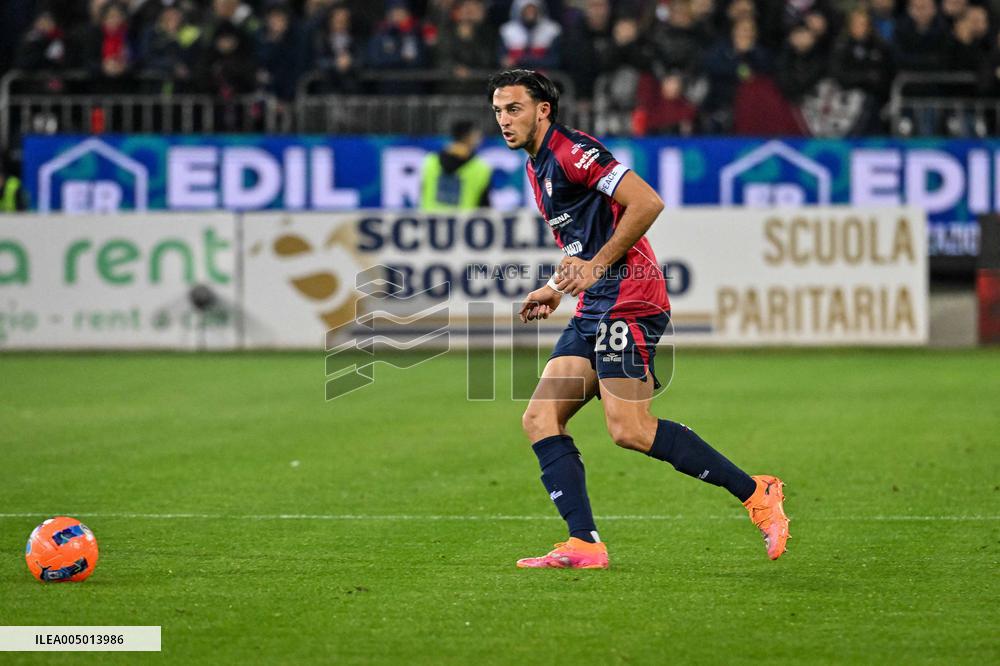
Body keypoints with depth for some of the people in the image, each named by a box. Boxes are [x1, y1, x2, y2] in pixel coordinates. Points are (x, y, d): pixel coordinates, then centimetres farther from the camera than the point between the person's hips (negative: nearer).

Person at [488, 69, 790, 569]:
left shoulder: (570, 151, -10)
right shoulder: (536, 167, 20)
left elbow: (647, 203, -19)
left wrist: (596, 266, -16)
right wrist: (556, 289, 20)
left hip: (629, 300, -10)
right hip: (593, 311, 10)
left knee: (629, 431, -16)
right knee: (540, 420, -2)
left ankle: (755, 493, -6)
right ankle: (584, 546, -7)